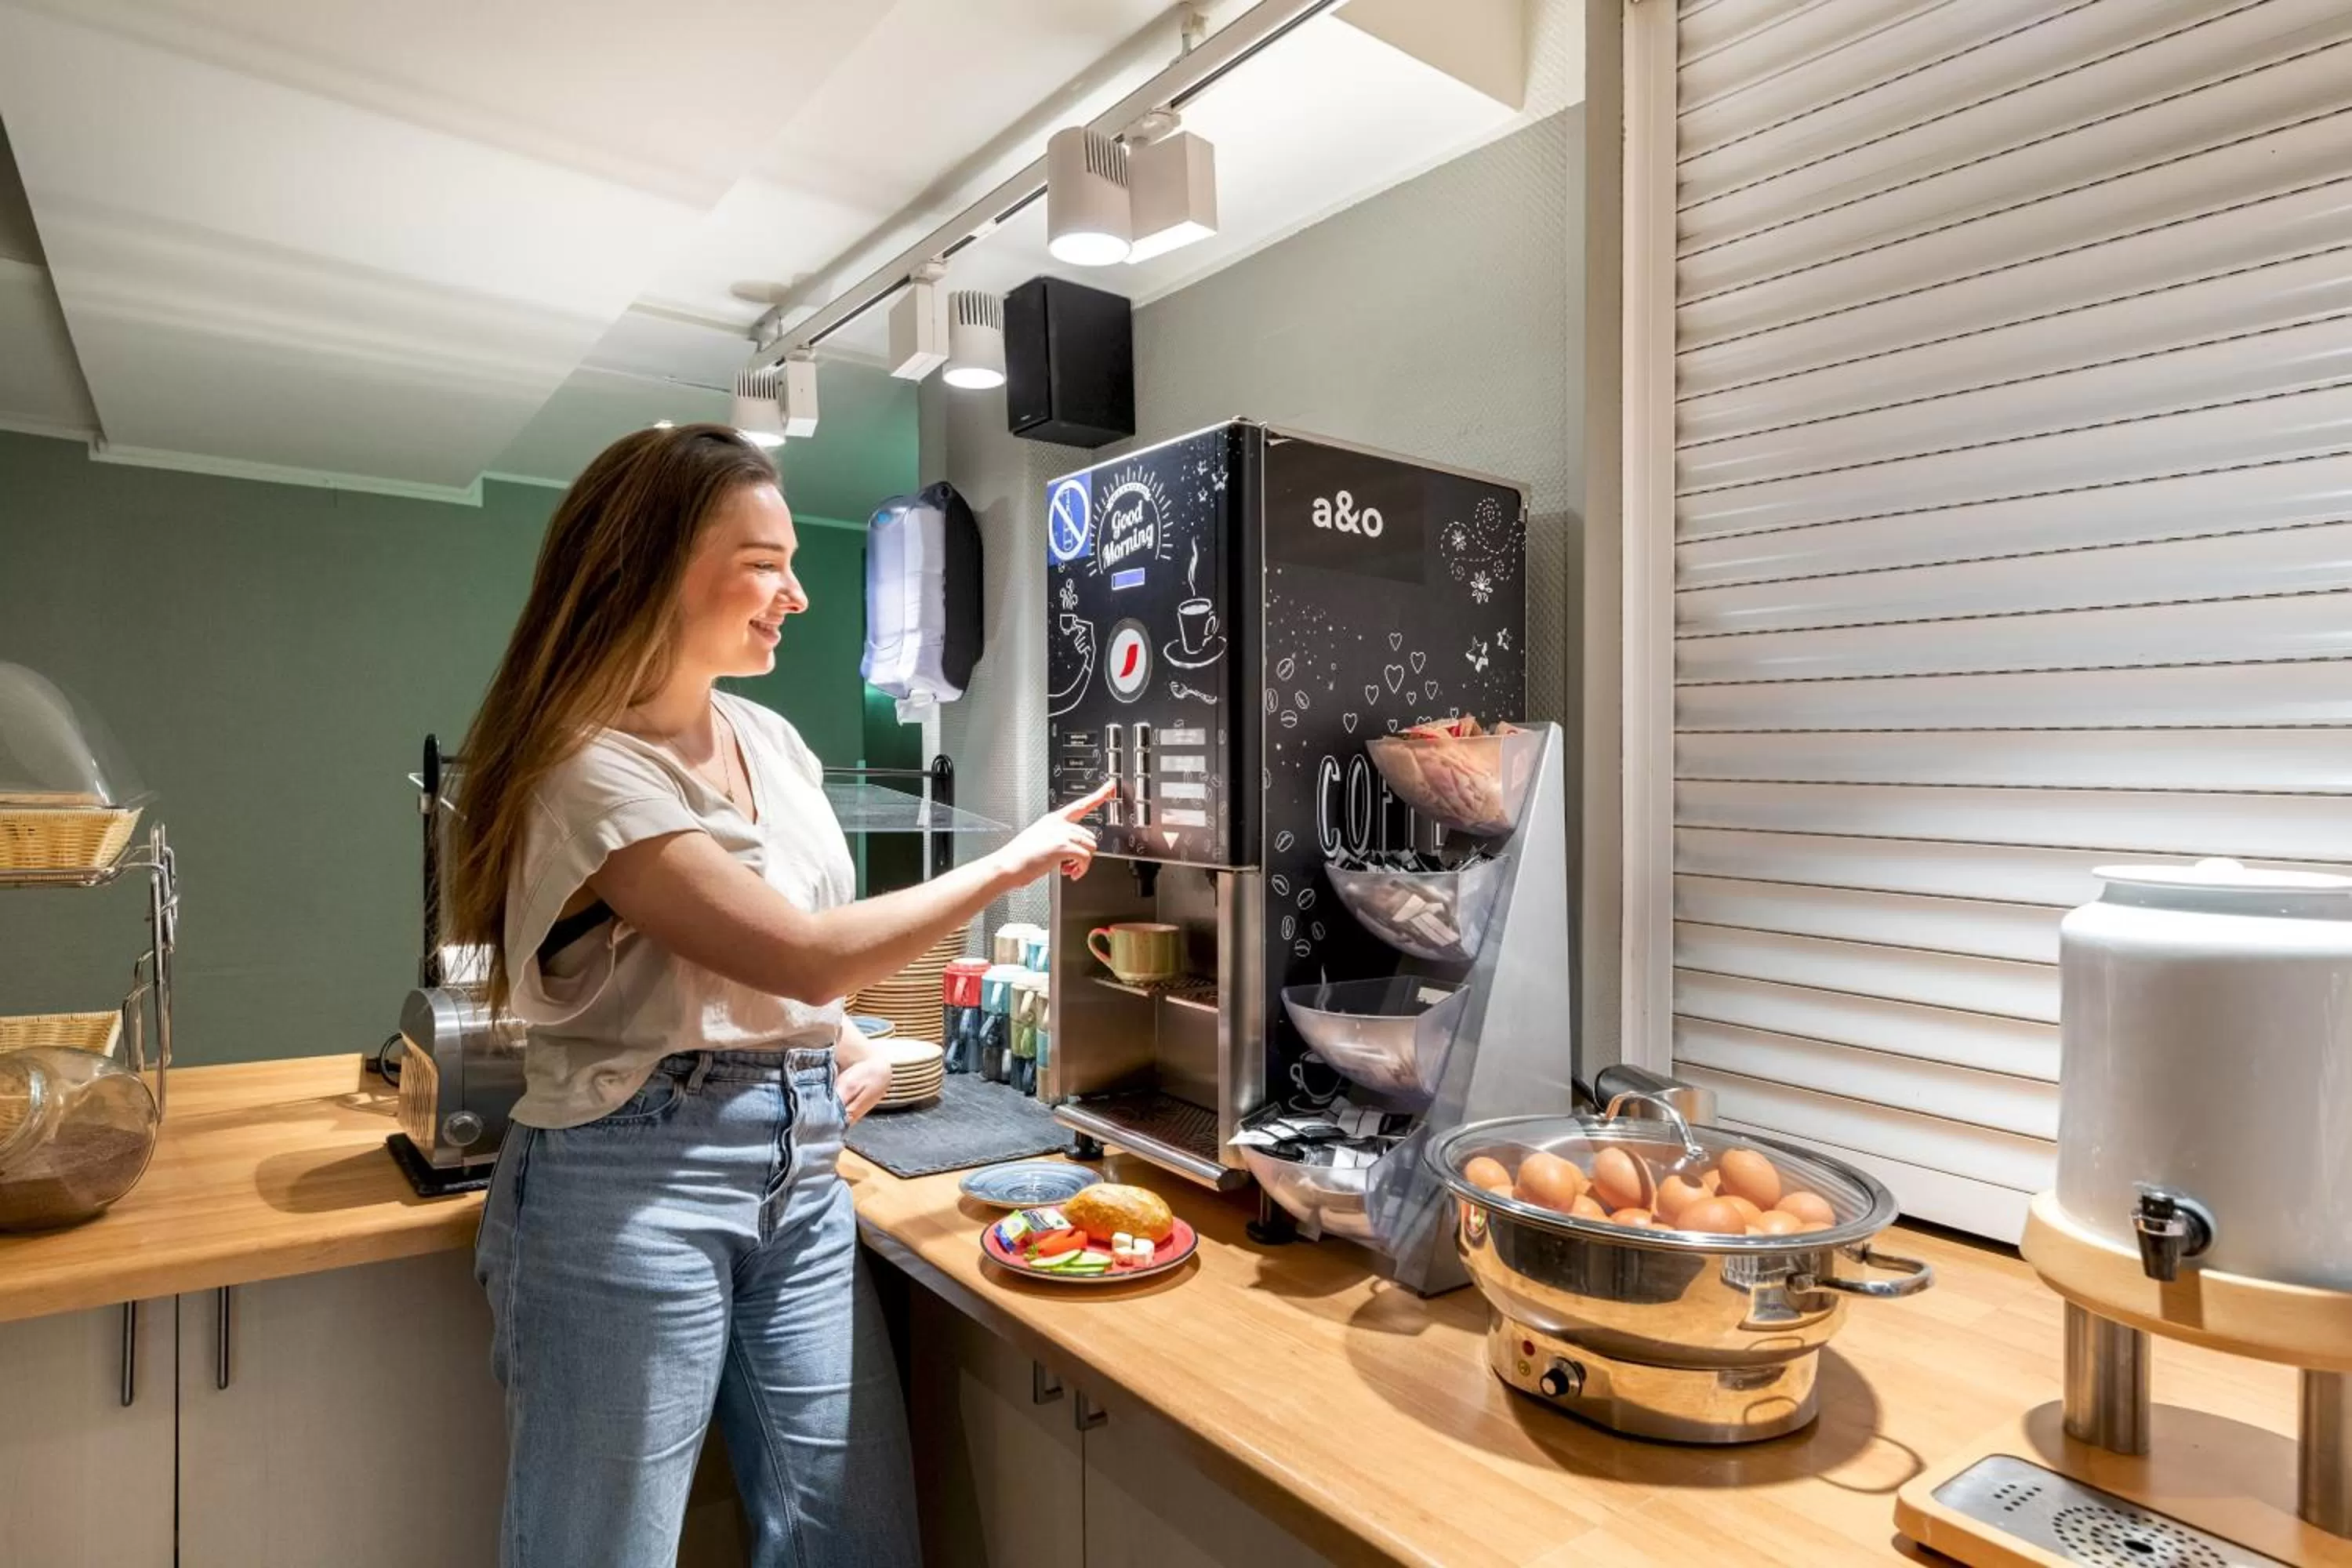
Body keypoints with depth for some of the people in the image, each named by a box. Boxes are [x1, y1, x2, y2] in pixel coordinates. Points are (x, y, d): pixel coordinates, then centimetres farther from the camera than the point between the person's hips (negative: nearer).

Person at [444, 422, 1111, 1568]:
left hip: (801, 1171, 7)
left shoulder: (771, 740, 9)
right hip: (634, 1182, -6)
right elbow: (803, 953, -21)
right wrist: (1010, 866, -14)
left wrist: (847, 1046, 3)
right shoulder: (589, 773, -15)